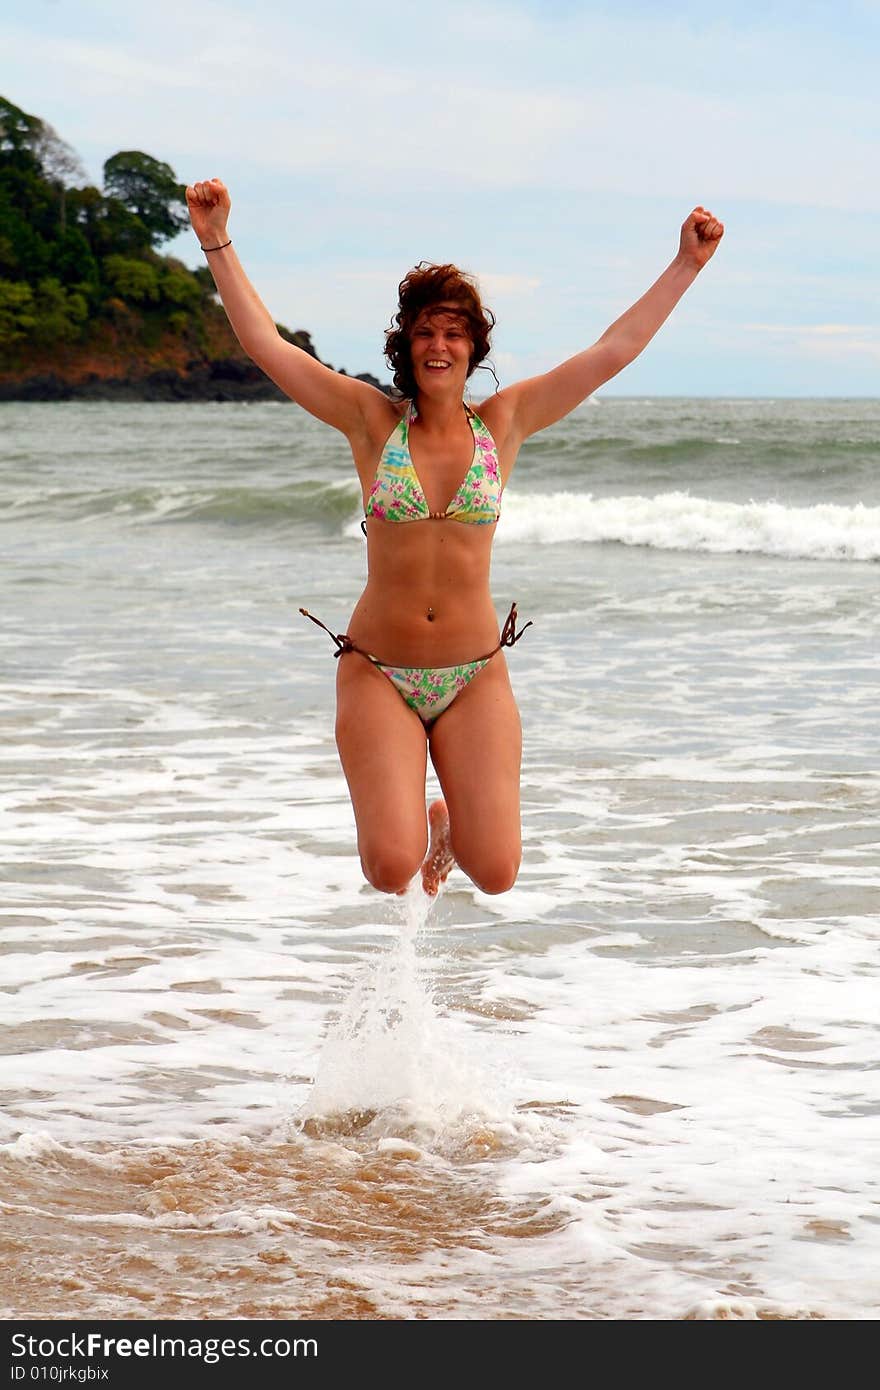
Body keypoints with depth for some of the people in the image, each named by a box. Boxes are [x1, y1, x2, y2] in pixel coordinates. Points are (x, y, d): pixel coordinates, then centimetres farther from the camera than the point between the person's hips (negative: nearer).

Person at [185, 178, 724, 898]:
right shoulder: (373, 422, 0)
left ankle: (444, 821, 30)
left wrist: (688, 263, 4)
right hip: (377, 671, -1)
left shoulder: (504, 423, 3)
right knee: (391, 868, -16)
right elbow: (266, 343, -2)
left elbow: (615, 350, 5)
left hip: (475, 676, 2)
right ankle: (409, 828, 23)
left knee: (496, 872, -7)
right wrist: (218, 243, -6)